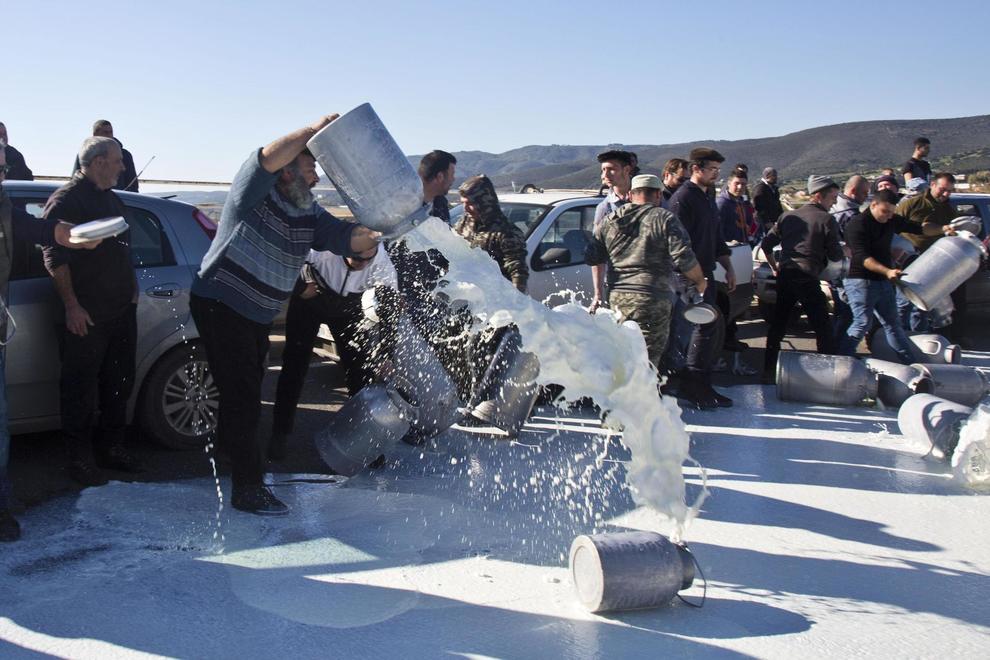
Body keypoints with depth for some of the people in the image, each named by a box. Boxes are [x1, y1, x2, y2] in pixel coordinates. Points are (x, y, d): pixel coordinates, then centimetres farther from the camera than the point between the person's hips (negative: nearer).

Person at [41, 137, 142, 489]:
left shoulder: (112, 199, 17)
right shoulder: (67, 199, -9)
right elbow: (55, 256, -14)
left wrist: (131, 287, 16)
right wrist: (71, 305, -18)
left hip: (122, 310, 8)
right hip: (86, 315, -8)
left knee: (119, 382, 13)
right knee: (81, 387, 0)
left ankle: (111, 447, 26)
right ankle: (81, 457, 9)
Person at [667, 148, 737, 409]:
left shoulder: (708, 200, 21)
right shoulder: (682, 198, -10)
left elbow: (717, 239, 28)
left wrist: (728, 268, 20)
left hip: (705, 273, 10)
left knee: (715, 329, 10)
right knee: (707, 326, -13)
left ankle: (701, 385, 18)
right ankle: (691, 384, -6)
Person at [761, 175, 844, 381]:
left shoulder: (788, 216, 13)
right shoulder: (826, 220, -5)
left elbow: (766, 244, 11)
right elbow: (835, 256, -4)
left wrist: (775, 267, 22)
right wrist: (844, 251, 17)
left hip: (785, 276, 6)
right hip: (807, 278, -6)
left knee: (777, 325, 12)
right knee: (822, 327, 3)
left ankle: (768, 371, 16)